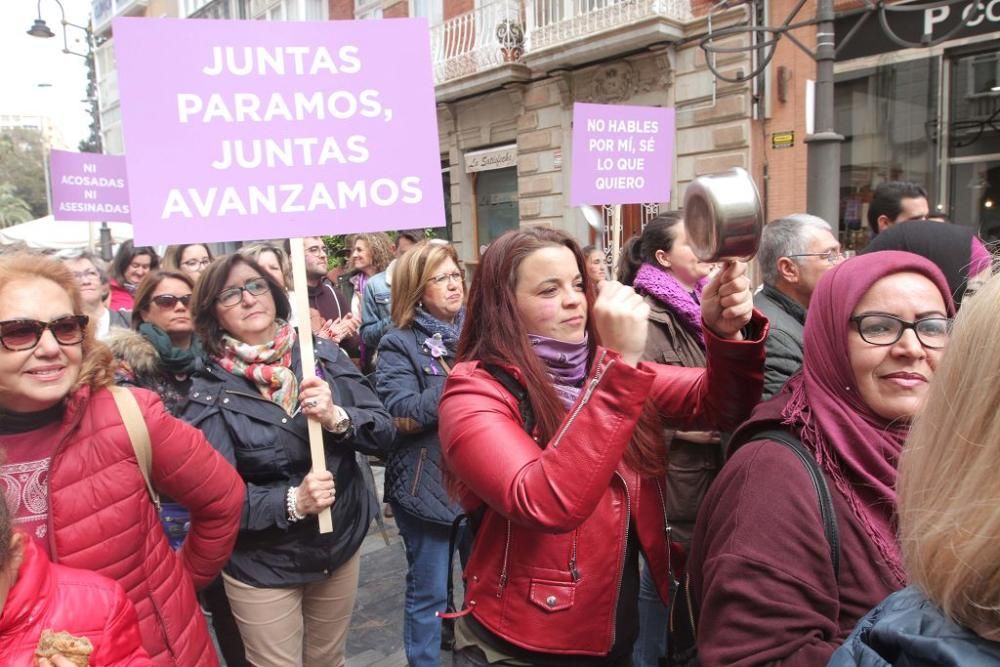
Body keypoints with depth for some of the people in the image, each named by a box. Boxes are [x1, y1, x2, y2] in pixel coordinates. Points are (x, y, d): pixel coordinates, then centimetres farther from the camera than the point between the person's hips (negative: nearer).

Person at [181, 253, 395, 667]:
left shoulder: (324, 355, -6)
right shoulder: (211, 392, -13)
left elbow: (384, 431, -7)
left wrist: (337, 418, -26)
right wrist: (291, 502, -31)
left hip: (341, 545, 3)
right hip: (261, 566, -3)